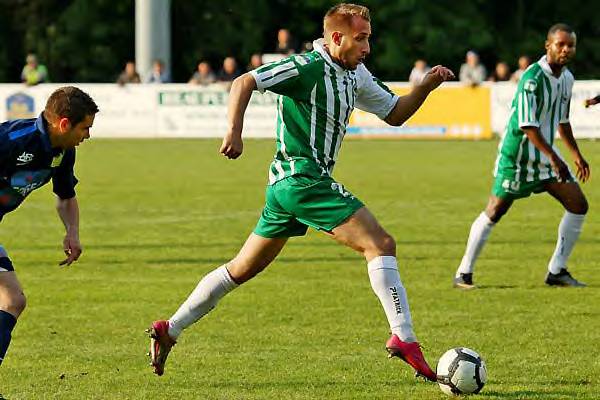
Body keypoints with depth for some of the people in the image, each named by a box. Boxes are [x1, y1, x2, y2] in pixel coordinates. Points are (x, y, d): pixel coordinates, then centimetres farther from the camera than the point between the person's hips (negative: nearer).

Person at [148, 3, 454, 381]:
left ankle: (169, 329, 19)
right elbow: (245, 82, -16)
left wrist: (426, 86, 6)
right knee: (381, 244, -14)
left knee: (243, 269, 15)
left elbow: (394, 113, 22)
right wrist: (235, 131, -26)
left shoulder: (354, 74, 15)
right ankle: (403, 338, -19)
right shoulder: (309, 67, -13)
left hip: (286, 186, 10)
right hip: (303, 177, -10)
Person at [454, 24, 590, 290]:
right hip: (517, 155, -8)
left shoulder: (567, 78, 7)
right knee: (495, 211, -6)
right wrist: (553, 158, -28)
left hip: (545, 155, 8)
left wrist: (576, 155, 21)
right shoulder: (533, 78, -20)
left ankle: (556, 271, 6)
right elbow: (528, 126, -24)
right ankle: (464, 273, 6)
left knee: (578, 205, -1)